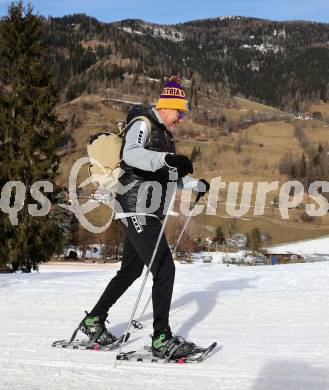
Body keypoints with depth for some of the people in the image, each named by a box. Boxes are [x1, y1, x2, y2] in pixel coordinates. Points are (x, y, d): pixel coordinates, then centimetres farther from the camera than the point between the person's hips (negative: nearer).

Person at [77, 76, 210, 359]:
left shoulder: (164, 134, 20)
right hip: (137, 210, -10)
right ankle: (162, 339, -11)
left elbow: (169, 176, 30)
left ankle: (94, 321, 30)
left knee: (131, 271, 18)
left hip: (149, 213, 10)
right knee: (165, 269, -14)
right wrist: (166, 158, -43)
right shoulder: (142, 124, -9)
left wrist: (196, 184, 17)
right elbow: (131, 154, -30)